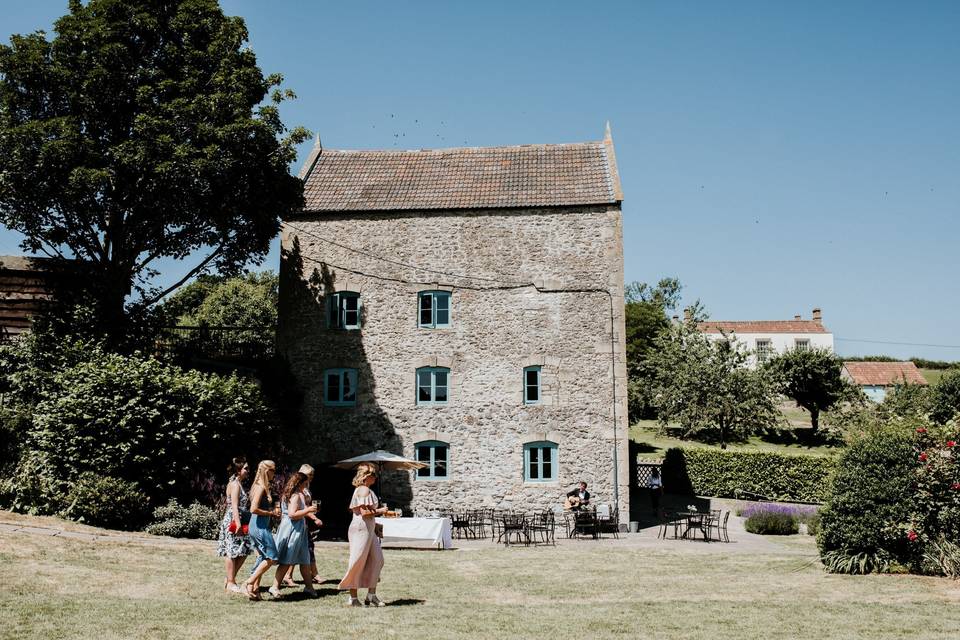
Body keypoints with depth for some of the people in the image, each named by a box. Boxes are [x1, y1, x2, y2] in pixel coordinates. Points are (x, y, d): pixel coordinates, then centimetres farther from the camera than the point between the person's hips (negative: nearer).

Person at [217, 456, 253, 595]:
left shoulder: (239, 483, 16)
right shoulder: (235, 484, -13)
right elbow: (234, 506, -21)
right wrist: (238, 524, -27)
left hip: (238, 522, 10)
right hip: (233, 523, -10)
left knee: (243, 552, 9)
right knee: (232, 552, -3)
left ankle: (230, 579, 17)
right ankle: (231, 583, 3)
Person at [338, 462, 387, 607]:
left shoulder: (360, 489, 17)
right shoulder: (364, 490, -15)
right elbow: (365, 512, -21)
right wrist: (379, 511, -9)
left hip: (368, 530, 10)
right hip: (362, 529, -10)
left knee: (376, 559, 8)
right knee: (358, 563, -3)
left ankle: (371, 595, 12)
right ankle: (353, 598, 4)